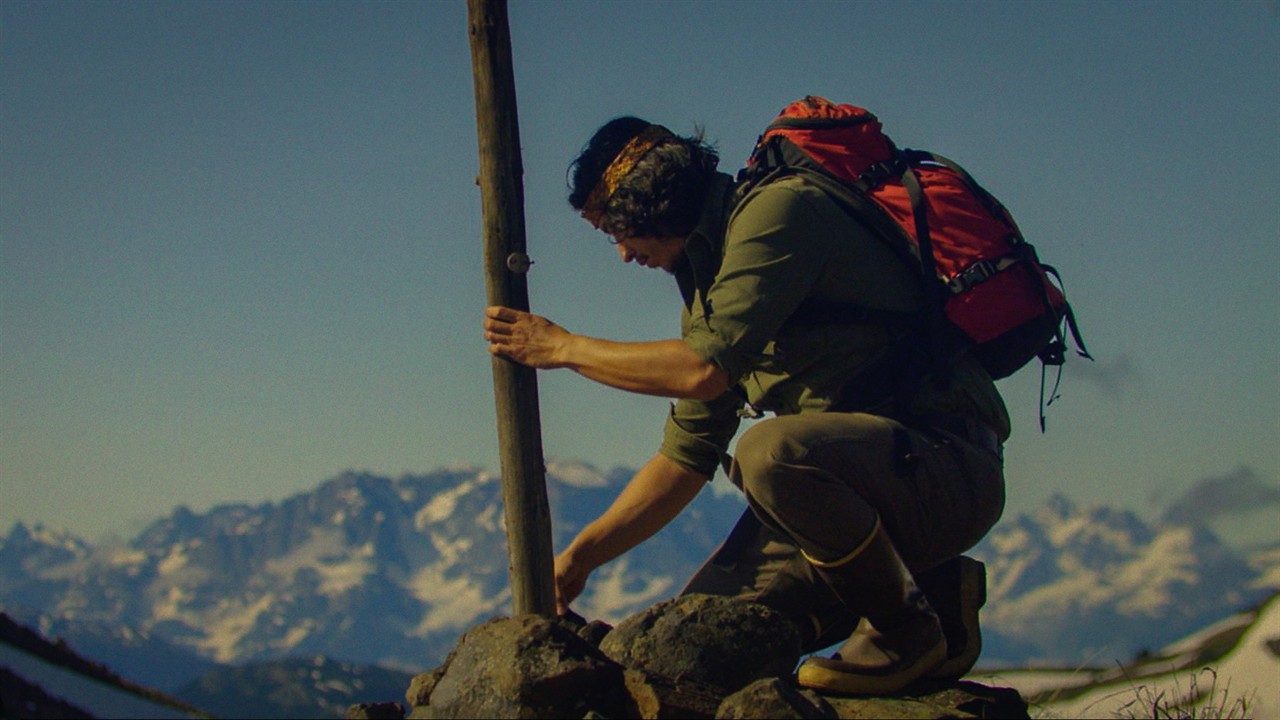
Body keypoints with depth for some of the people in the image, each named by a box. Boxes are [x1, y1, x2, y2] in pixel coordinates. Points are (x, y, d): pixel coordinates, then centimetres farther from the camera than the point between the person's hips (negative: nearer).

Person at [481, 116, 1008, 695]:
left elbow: (705, 369, -23)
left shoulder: (779, 210, -11)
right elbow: (687, 455, 20)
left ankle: (906, 630, -10)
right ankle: (932, 593, 12)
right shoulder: (706, 278, 18)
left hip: (947, 463, -9)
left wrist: (565, 347, -9)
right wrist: (581, 555, 14)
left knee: (771, 449, -36)